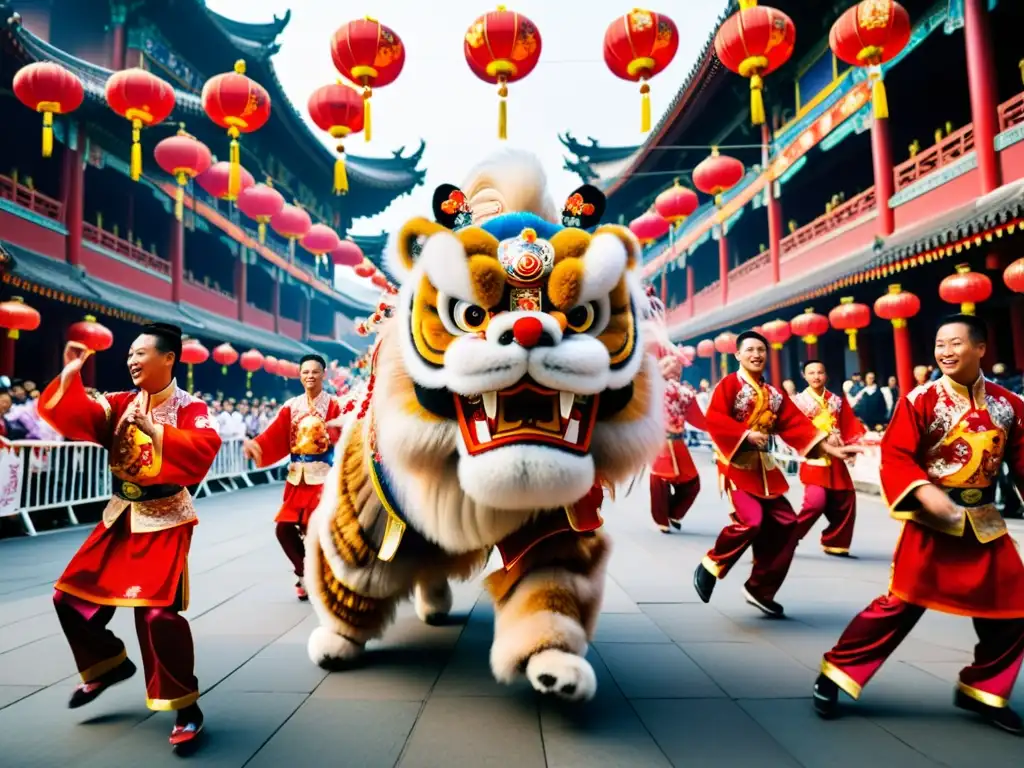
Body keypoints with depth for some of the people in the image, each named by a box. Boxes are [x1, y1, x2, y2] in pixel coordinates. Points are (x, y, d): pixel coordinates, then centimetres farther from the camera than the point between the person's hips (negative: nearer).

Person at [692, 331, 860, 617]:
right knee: (751, 520, -22)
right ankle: (711, 566, 2)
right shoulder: (729, 384, -7)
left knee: (785, 524, 4)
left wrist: (830, 448, 0)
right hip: (735, 462, -7)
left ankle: (760, 589, 16)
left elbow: (796, 424, 8)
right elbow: (713, 419, -17)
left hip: (763, 466, 7)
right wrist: (747, 434, -25)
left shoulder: (774, 394, 13)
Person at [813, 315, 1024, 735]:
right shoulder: (920, 400, -11)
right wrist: (925, 493, -30)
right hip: (932, 521, -5)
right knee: (902, 603, -6)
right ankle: (835, 674, 5)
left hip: (985, 523, 6)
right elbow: (895, 457, -15)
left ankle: (983, 690, 32)